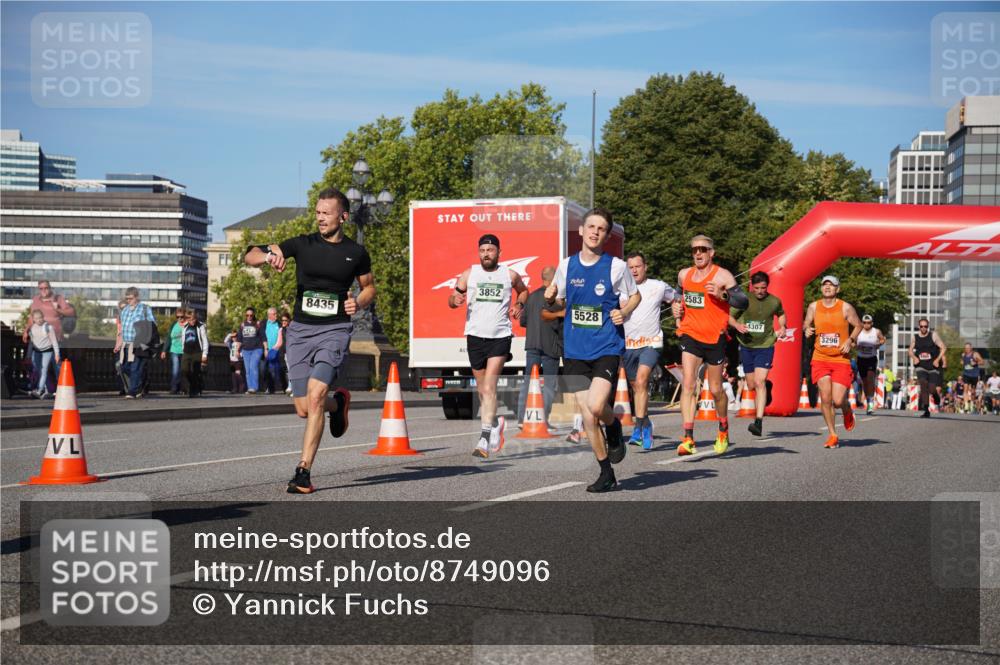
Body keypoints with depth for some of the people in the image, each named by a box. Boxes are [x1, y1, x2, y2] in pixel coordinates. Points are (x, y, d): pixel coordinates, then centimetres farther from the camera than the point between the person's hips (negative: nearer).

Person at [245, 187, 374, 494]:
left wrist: (358, 303, -1)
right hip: (300, 330, 2)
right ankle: (337, 402, 39)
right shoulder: (302, 244, 3)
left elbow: (369, 287, 21)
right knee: (304, 409, 3)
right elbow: (250, 256, -1)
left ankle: (303, 471, -15)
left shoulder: (356, 253, 4)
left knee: (315, 396, -21)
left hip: (334, 330, -2)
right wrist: (269, 255, -24)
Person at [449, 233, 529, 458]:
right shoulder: (469, 273, 5)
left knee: (489, 387, -15)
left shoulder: (510, 275, 4)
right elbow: (451, 299, 6)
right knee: (482, 388, 12)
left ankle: (484, 439, -17)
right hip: (475, 336, 3)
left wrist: (519, 304, 4)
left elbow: (523, 290, 24)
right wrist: (455, 299, -18)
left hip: (500, 336, -3)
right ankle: (495, 423, 38)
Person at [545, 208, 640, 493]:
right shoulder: (566, 265, 5)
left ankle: (614, 428, 16)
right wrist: (550, 299, -6)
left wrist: (624, 312, -10)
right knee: (586, 414, 1)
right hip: (575, 350, 3)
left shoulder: (616, 266, -4)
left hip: (607, 348, -3)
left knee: (596, 406, -21)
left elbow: (635, 296, 10)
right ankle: (607, 474, 14)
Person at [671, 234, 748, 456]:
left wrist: (723, 295, -24)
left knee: (716, 389, 9)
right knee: (688, 384, -14)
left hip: (715, 338, -3)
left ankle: (723, 428, 36)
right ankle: (688, 438, -20)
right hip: (691, 335, 3)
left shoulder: (722, 276, -6)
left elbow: (744, 302, -9)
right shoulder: (684, 275, 9)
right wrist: (677, 306, 10)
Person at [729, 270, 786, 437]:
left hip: (765, 346, -2)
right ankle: (767, 387, 48)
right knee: (751, 386, 11)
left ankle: (758, 422, -23)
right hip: (746, 346, 2)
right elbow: (730, 316, 4)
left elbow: (781, 314, 20)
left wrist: (782, 327, 1)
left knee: (760, 382, -18)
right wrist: (737, 325, -17)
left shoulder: (774, 301, -1)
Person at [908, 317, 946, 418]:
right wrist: (914, 357, -2)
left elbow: (943, 348, -6)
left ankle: (937, 395, 34)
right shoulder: (915, 338, 4)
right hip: (921, 366, 2)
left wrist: (937, 360, -16)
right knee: (923, 383, -21)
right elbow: (911, 350, 18)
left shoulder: (933, 335, -5)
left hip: (933, 366, -2)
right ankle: (926, 411, -16)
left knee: (932, 389, -8)